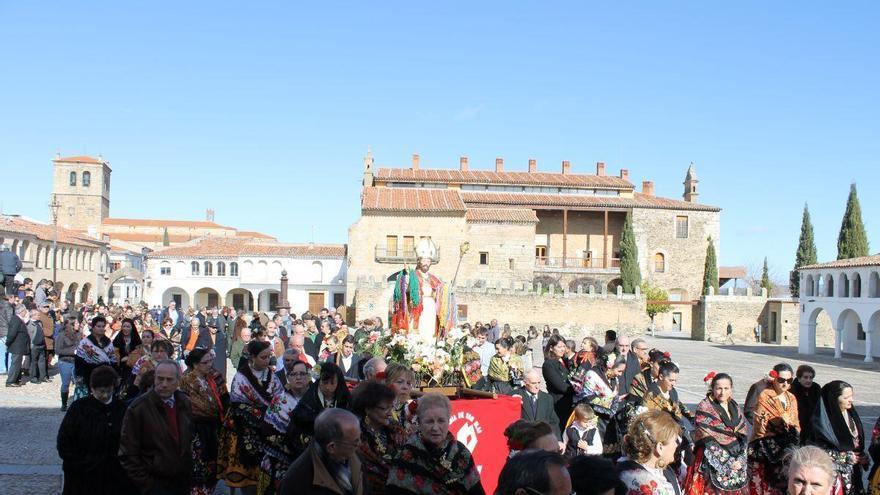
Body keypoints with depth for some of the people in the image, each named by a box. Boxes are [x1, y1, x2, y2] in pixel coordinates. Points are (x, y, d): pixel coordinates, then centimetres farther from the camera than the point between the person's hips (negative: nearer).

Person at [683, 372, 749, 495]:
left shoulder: (736, 408, 8)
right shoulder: (705, 408, -9)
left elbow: (744, 435, 7)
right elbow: (708, 441, -13)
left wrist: (740, 459, -6)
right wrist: (728, 462, -14)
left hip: (737, 460, 5)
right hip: (714, 462, -5)